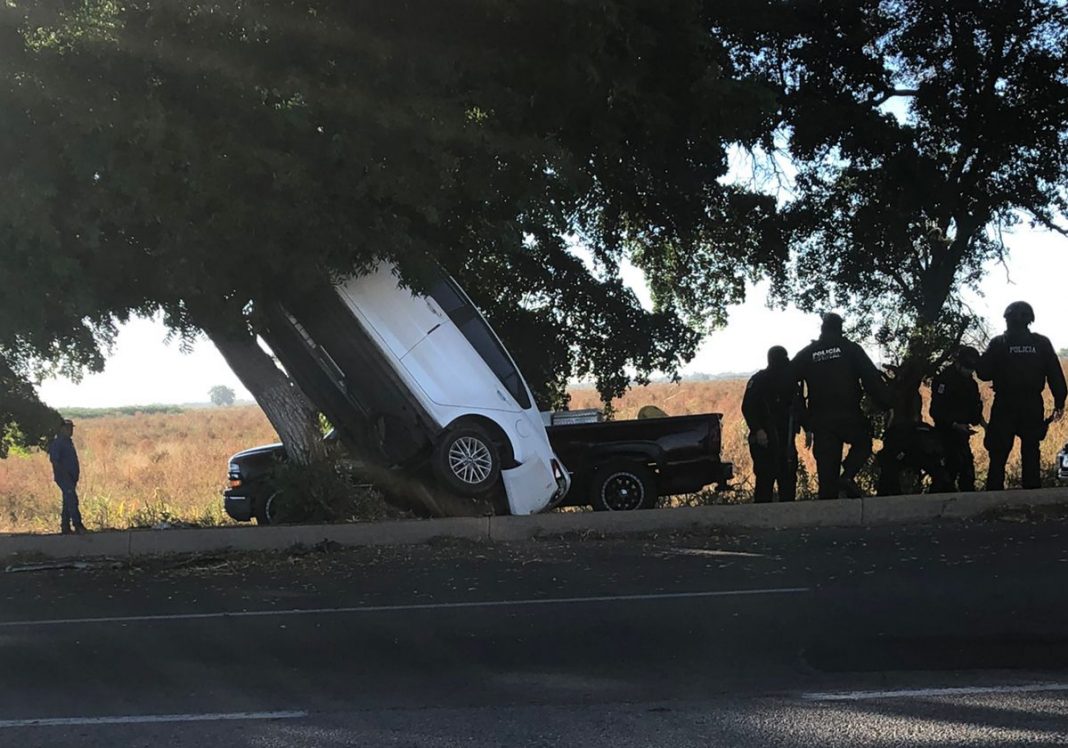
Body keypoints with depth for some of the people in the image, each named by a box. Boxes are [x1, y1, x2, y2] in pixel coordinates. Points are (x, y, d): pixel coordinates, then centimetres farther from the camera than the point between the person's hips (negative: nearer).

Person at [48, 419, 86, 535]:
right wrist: (64, 474, -21)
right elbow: (55, 461, -17)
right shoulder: (57, 443, -10)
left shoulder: (69, 442, 19)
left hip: (71, 477, 10)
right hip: (63, 477, -10)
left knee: (68, 502, 10)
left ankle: (65, 527, 14)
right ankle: (77, 525, -22)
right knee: (72, 499, -17)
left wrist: (75, 476, 19)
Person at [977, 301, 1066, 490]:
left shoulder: (999, 343, -6)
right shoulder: (1042, 343, 0)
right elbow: (1056, 376, -1)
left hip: (1005, 406, -2)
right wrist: (1059, 402, 5)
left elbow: (983, 373, -6)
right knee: (1031, 453, 10)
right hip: (1033, 406, 2)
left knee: (998, 454, 4)